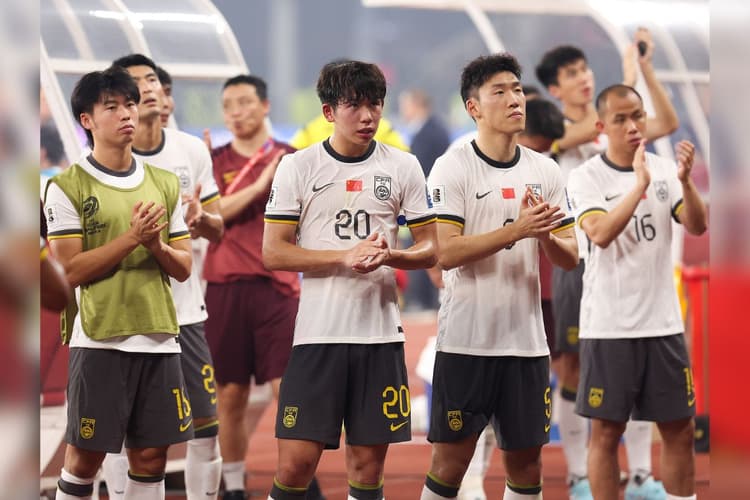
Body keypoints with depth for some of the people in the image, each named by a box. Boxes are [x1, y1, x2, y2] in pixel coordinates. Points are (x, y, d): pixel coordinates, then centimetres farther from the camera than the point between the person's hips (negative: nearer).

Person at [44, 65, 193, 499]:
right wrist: (132, 238, -18)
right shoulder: (67, 187, -4)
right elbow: (73, 270, -10)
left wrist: (157, 245, -11)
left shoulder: (165, 184, 11)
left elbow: (184, 268, 10)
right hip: (100, 341, -4)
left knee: (151, 456, 6)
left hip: (159, 340, 4)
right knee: (85, 456, 1)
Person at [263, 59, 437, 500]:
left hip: (381, 333, 2)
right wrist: (347, 256, -15)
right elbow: (274, 253, -3)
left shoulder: (404, 167, 6)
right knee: (296, 462, -6)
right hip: (317, 332, -2)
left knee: (368, 462, 5)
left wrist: (391, 256, -15)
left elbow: (431, 249, 7)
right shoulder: (298, 167, 1)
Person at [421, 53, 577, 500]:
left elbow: (570, 257, 7)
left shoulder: (546, 171, 7)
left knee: (527, 461, 9)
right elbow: (446, 253, -15)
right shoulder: (452, 168, -6)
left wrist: (545, 234, -15)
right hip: (466, 341, -4)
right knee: (450, 460, -1)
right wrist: (518, 230, -23)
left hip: (527, 341, 4)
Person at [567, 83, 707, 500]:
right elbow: (600, 233, -21)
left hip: (663, 322, 4)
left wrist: (685, 180, -23)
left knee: (680, 431, 8)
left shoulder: (665, 170, 5)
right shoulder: (586, 177, -6)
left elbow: (697, 227, -7)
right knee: (606, 433, 3)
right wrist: (640, 184, -26)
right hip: (609, 325, -4)